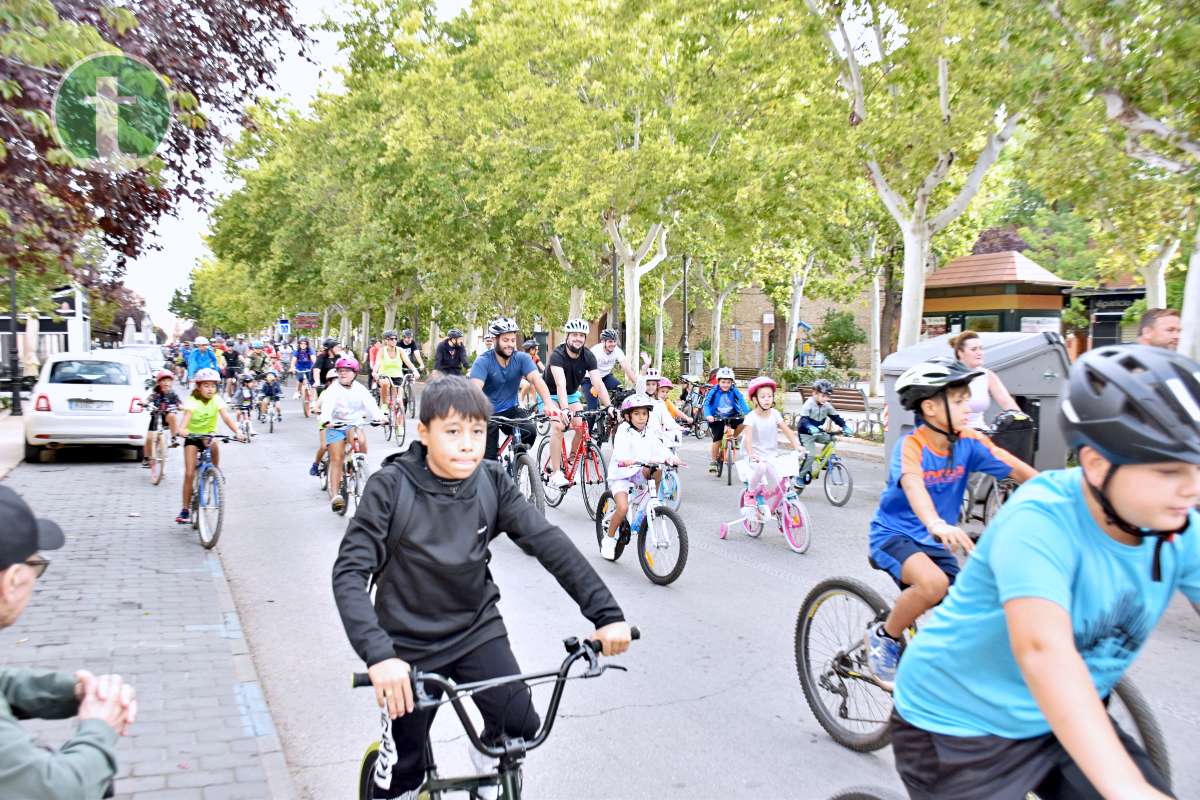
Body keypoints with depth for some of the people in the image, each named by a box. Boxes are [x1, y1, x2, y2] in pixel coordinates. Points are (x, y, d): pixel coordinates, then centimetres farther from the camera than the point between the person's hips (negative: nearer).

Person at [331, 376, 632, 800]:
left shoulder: (492, 483, -11)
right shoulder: (391, 486, -19)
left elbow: (549, 543, -15)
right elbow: (350, 572, -23)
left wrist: (606, 613, -22)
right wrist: (378, 654, -37)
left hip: (478, 629, 2)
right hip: (409, 643, -2)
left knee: (521, 724, -10)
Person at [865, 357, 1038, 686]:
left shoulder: (968, 441, -8)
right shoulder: (911, 445, -23)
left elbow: (1017, 469, -14)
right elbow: (912, 484, -43)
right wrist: (936, 524, -61)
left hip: (934, 540, 6)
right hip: (893, 534, -6)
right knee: (934, 583, -33)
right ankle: (883, 638, -8)